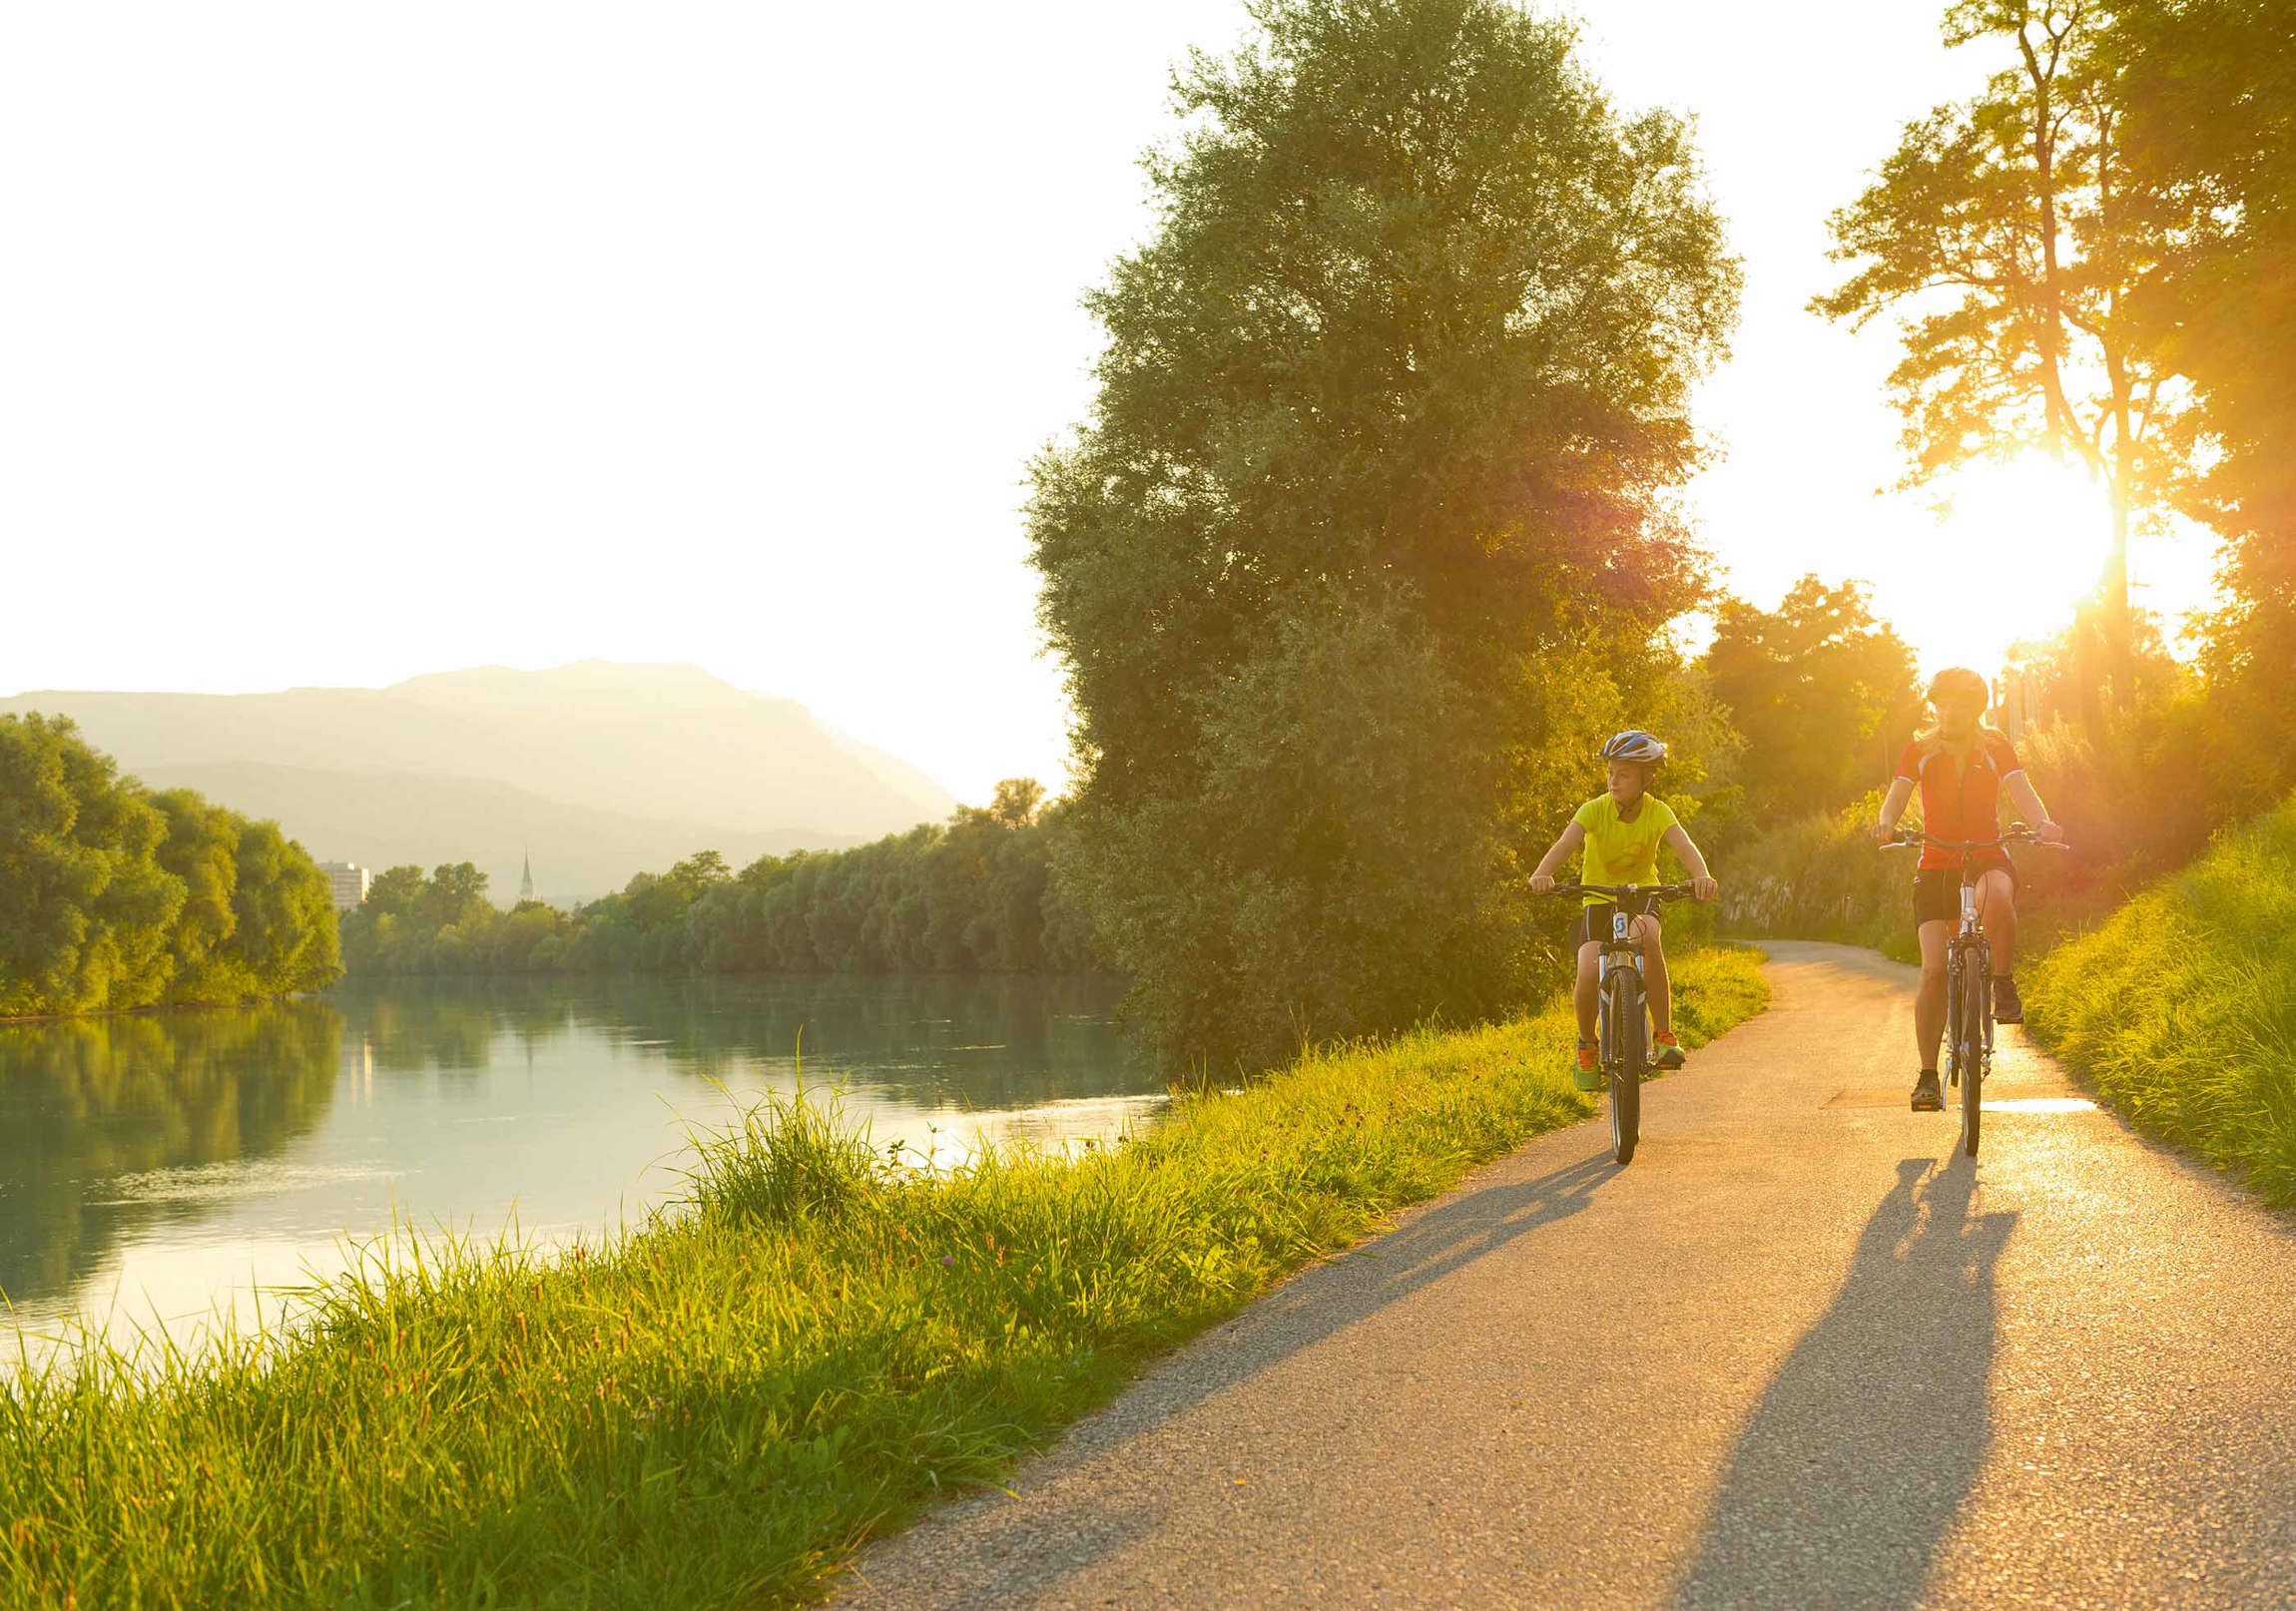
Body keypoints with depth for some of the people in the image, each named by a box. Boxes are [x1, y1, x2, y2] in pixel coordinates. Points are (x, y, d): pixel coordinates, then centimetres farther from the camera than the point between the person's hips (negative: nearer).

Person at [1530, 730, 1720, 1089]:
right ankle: (1587, 1045, 7)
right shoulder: (1595, 810, -14)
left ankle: (1664, 1036, -24)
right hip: (1598, 901, 0)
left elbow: (1684, 847, -28)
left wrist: (1702, 876, -50)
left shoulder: (1658, 813, -12)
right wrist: (1542, 873, -51)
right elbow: (1564, 844, -30)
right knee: (1589, 973, -24)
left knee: (1648, 937, -36)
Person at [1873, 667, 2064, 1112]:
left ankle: (2004, 984, -15)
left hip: (1988, 856, 0)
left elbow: (2022, 791, -13)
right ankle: (1928, 1075, -7)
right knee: (1933, 970, -13)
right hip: (1937, 863, 1)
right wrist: (1886, 825, -36)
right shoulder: (1920, 752, 1)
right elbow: (1897, 795, -12)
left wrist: (2043, 824, -35)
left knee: (1997, 896, -39)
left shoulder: (1995, 747, 0)